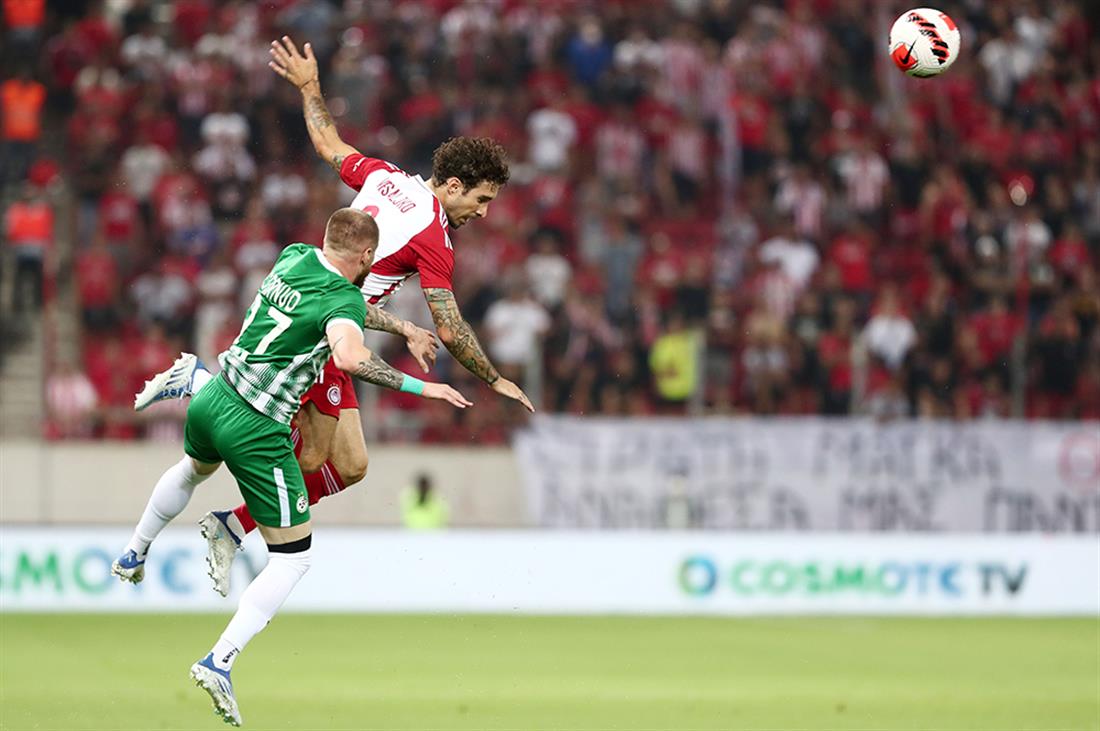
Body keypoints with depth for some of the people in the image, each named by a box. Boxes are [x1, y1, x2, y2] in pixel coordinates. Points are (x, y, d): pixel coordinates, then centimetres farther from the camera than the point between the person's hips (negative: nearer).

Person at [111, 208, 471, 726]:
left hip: (210, 403, 7)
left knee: (194, 469, 42)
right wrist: (418, 387, -31)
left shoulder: (295, 256, 3)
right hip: (257, 432, -7)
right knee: (293, 556, 3)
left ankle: (133, 556, 62)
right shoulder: (345, 299, -18)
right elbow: (348, 357, -39)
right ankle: (219, 662, -10)